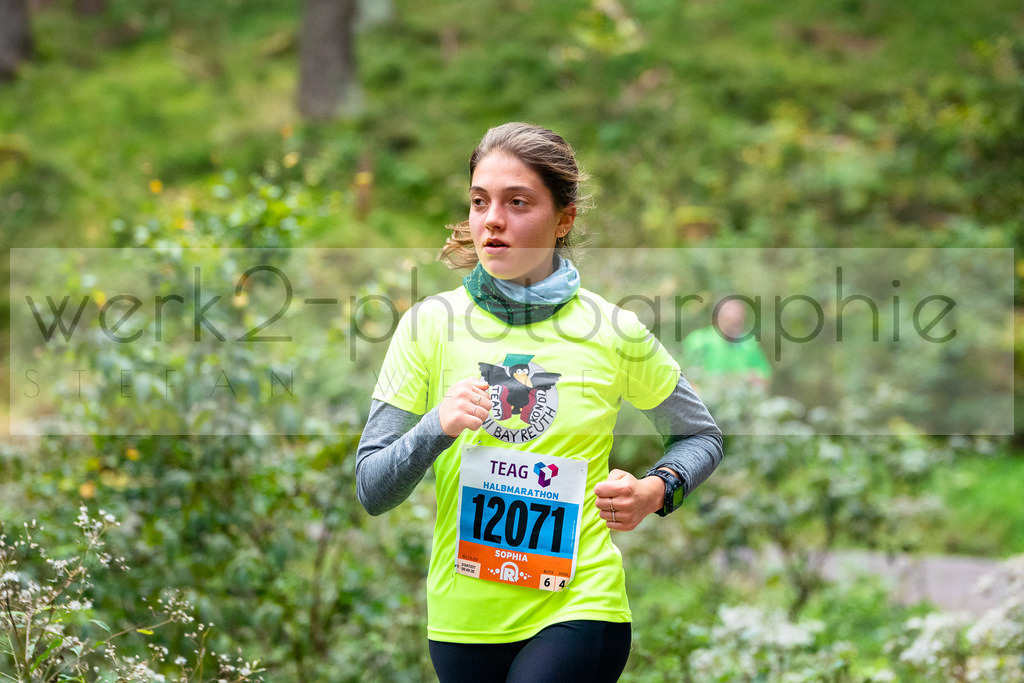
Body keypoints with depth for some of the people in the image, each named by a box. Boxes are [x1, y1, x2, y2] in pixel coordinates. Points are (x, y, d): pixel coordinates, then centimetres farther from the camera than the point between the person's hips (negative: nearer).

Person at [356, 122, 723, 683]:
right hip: (461, 615, 2)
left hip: (578, 609, -2)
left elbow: (702, 436, 15)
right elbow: (372, 490, -1)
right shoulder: (430, 323, 0)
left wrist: (657, 491, -6)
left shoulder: (614, 331, -1)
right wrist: (437, 428, -19)